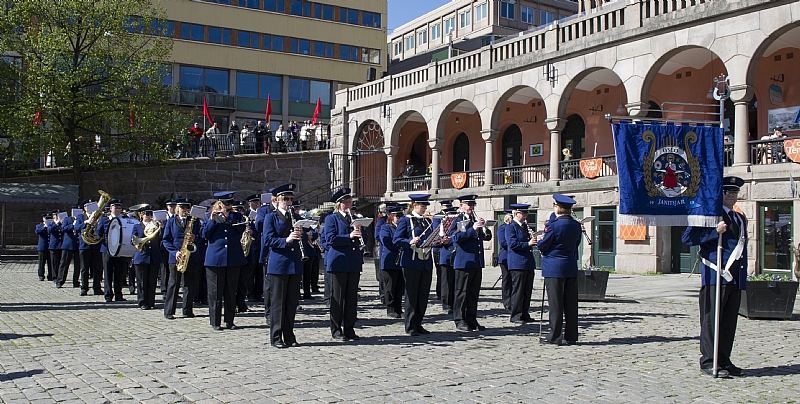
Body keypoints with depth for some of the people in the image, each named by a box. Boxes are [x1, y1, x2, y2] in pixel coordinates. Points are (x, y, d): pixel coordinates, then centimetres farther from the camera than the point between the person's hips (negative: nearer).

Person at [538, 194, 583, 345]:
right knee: (571, 303, 9)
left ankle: (555, 336, 3)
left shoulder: (553, 225, -14)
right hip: (571, 267, 6)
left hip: (554, 268, -6)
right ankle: (571, 336, 14)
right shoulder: (576, 225, 6)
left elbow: (542, 246, -8)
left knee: (555, 303, -1)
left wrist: (539, 243, 13)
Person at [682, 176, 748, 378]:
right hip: (715, 277, -7)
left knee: (729, 322, 9)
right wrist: (715, 231, -18)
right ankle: (709, 362, 1)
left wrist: (743, 276, 18)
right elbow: (688, 237, -11)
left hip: (735, 279, 7)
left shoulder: (740, 219, 21)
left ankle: (724, 361, 16)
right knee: (711, 320, -4)